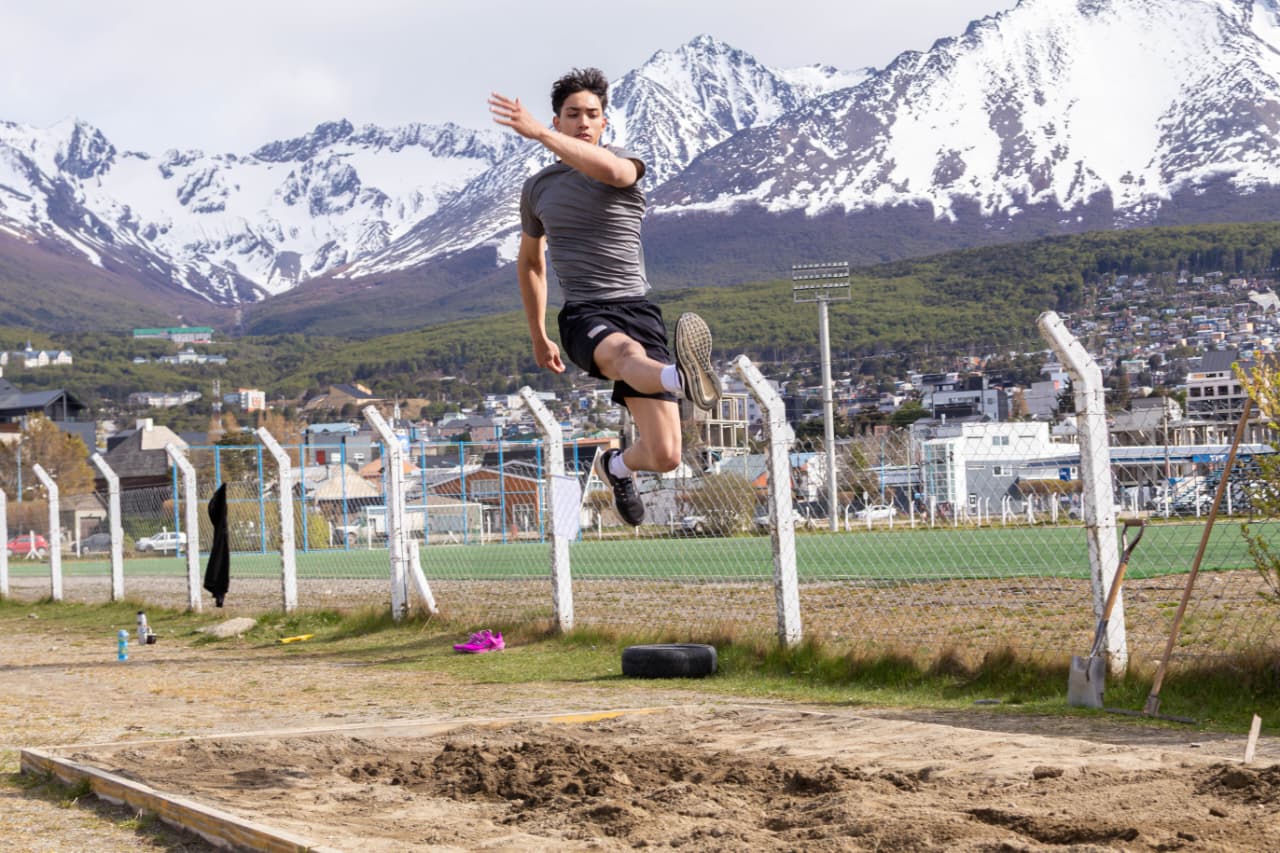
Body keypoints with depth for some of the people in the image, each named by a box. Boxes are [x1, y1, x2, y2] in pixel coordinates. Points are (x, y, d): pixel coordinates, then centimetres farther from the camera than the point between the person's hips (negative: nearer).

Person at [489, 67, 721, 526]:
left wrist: (538, 133, -27)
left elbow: (612, 170, -24)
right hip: (583, 315, 0)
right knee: (626, 352, -40)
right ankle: (681, 377, -78)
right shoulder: (537, 188, 16)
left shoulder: (626, 162, 5)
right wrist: (538, 337, 33)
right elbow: (530, 260, 33)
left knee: (665, 456, -9)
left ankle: (617, 465, 29)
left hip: (638, 310, 0)